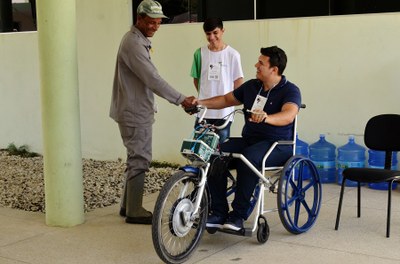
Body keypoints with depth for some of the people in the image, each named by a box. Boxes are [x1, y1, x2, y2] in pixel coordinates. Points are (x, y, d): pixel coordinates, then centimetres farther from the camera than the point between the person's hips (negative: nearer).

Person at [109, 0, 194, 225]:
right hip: (135, 113, -10)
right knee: (140, 160, -4)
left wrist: (151, 107, 23)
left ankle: (128, 205, 25)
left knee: (137, 159, 16)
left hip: (139, 111, 10)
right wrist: (181, 100, -24)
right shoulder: (133, 43, -19)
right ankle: (134, 212, 5)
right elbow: (153, 79, -26)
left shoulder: (140, 41, 15)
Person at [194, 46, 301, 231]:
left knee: (248, 158, -37)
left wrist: (266, 118, -48)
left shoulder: (290, 91, -7)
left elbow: (288, 115, -27)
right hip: (249, 139, 6)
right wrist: (202, 103, 6)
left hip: (277, 144, -6)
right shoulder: (252, 86, 13)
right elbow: (226, 99, 22)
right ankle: (219, 213, -15)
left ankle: (238, 215, -23)